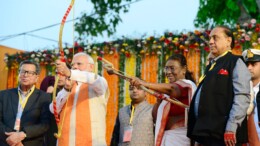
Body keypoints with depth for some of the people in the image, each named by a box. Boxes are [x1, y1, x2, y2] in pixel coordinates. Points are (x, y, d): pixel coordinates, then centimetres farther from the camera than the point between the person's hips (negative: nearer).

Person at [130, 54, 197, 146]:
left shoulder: (187, 85, -5)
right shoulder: (167, 92, 19)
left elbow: (171, 88, -29)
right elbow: (155, 116, 16)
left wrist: (145, 84, -43)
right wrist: (159, 101, -4)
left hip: (179, 138, -8)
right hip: (166, 138, 8)